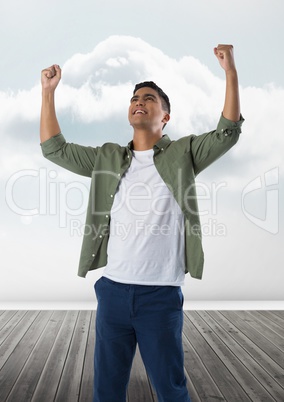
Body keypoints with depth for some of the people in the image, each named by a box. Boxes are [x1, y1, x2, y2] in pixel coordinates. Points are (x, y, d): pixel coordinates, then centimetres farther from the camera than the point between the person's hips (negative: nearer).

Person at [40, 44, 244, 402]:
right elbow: (54, 149, 11)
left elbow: (227, 133, -5)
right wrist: (48, 91, 9)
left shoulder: (183, 154, 3)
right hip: (112, 290, 3)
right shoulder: (107, 158, 10)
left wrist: (230, 71, -11)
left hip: (161, 294, -2)